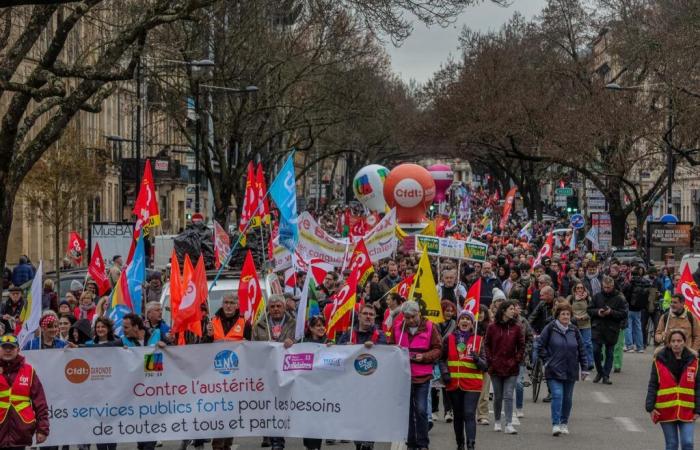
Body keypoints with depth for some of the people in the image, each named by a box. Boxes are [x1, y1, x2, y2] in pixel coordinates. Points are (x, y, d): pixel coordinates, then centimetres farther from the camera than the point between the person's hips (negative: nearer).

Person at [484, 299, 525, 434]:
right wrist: (490, 360, -2)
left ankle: (509, 424, -10)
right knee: (498, 396, 10)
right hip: (496, 368, 0)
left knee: (508, 396, -7)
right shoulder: (493, 327, 0)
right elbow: (486, 345, 6)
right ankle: (497, 421, 26)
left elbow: (521, 346, 7)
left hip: (511, 368, 0)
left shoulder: (516, 327, 2)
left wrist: (517, 360, -2)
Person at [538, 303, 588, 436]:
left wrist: (584, 368, 9)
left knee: (567, 398, 10)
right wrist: (546, 360, -5)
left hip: (571, 371, 4)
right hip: (554, 370, -4)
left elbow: (581, 350, 11)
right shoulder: (550, 328, -4)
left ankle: (564, 423, 23)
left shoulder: (574, 330, 6)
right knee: (557, 395, -14)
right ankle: (555, 424, -15)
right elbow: (541, 345, 2)